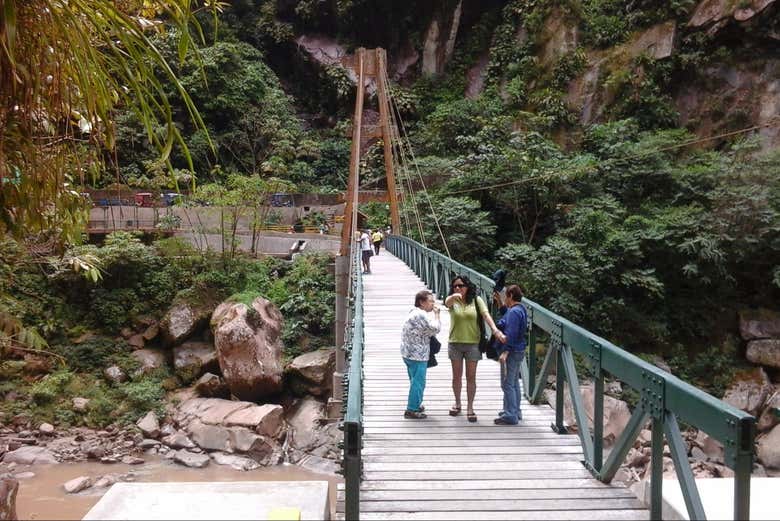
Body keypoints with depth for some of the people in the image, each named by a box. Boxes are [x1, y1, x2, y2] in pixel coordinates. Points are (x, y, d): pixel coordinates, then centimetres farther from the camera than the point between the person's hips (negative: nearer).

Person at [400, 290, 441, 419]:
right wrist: (436, 314, -8)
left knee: (415, 382, 21)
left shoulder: (414, 313, 15)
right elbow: (435, 329, -18)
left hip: (409, 354, 11)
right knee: (418, 383, -2)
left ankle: (415, 405, 33)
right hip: (417, 355, -11)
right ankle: (412, 410, 3)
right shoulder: (421, 315, -19)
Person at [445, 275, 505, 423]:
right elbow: (447, 302, -28)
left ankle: (470, 407, 14)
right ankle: (457, 404, 29)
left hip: (473, 343, -1)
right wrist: (454, 296, -52)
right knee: (457, 376, 12)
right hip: (455, 343, 1)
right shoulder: (452, 300, -3)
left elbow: (486, 314, -15)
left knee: (471, 377, 4)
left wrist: (494, 329, -33)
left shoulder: (476, 300, -3)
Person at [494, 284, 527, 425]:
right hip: (518, 351, 11)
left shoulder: (514, 312, -20)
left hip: (511, 352, -11)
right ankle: (515, 411, 30)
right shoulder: (520, 309, 11)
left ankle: (510, 416, 0)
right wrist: (501, 304, 18)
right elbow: (506, 317, 24)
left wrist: (505, 351, -27)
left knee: (507, 384, -5)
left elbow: (511, 334, -25)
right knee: (514, 382, 19)